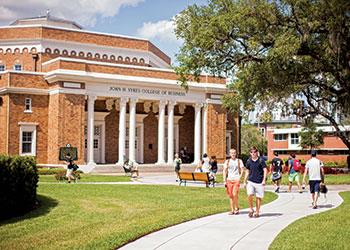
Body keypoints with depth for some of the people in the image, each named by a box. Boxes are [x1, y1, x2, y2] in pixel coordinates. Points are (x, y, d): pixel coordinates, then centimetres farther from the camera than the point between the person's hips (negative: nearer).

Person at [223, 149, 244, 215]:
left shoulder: (239, 161, 8)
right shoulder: (227, 161, 12)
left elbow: (242, 170, 4)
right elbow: (224, 171, 9)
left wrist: (239, 177, -11)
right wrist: (224, 180, 1)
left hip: (236, 180, -3)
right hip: (229, 180, 3)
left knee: (235, 194, -14)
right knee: (230, 196, 3)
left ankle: (236, 208, 3)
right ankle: (232, 210, 9)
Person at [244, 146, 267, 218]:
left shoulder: (261, 160, -4)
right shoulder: (249, 161, 6)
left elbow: (265, 170, -5)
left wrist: (264, 180, -15)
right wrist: (245, 181, 14)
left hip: (259, 182, -2)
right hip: (250, 181, 2)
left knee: (258, 197, 4)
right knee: (249, 195, -16)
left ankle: (257, 212, 18)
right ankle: (251, 209, 4)